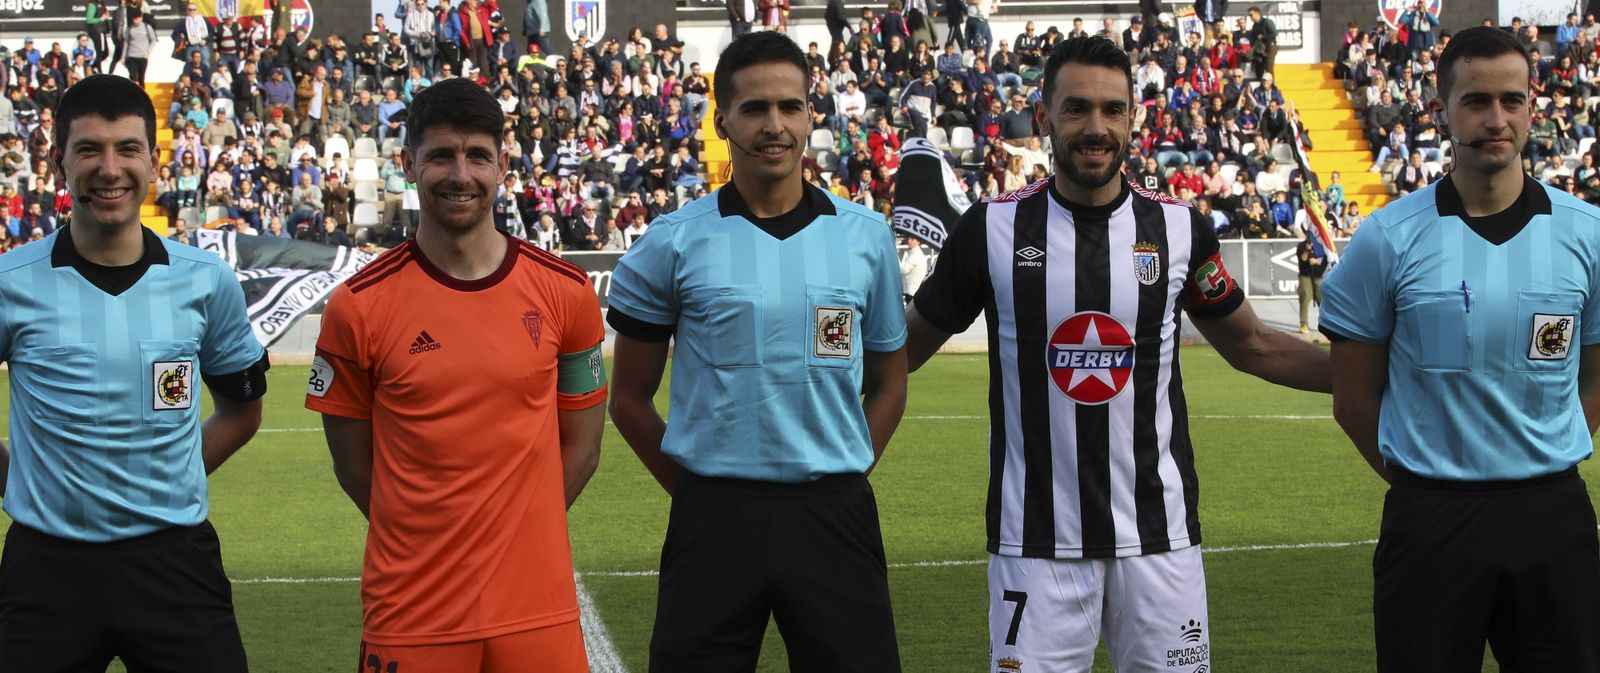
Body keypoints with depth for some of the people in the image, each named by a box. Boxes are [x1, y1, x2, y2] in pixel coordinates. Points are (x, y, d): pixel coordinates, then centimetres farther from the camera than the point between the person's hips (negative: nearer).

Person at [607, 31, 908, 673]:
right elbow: (630, 397, 6)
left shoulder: (865, 236, 6)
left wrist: (837, 485, 6)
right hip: (713, 520, -1)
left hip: (835, 517, 2)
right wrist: (699, 493, 2)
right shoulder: (673, 243, 0)